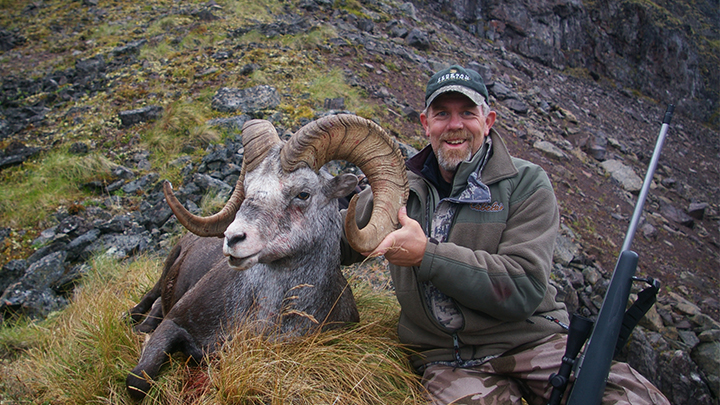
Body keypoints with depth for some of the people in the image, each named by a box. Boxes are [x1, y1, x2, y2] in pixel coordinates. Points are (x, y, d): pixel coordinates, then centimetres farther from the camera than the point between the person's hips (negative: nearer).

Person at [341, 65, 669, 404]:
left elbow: (524, 288, -13)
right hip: (449, 360, 1)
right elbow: (338, 244, 13)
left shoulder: (526, 183, -1)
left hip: (533, 340, 0)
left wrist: (426, 254, -20)